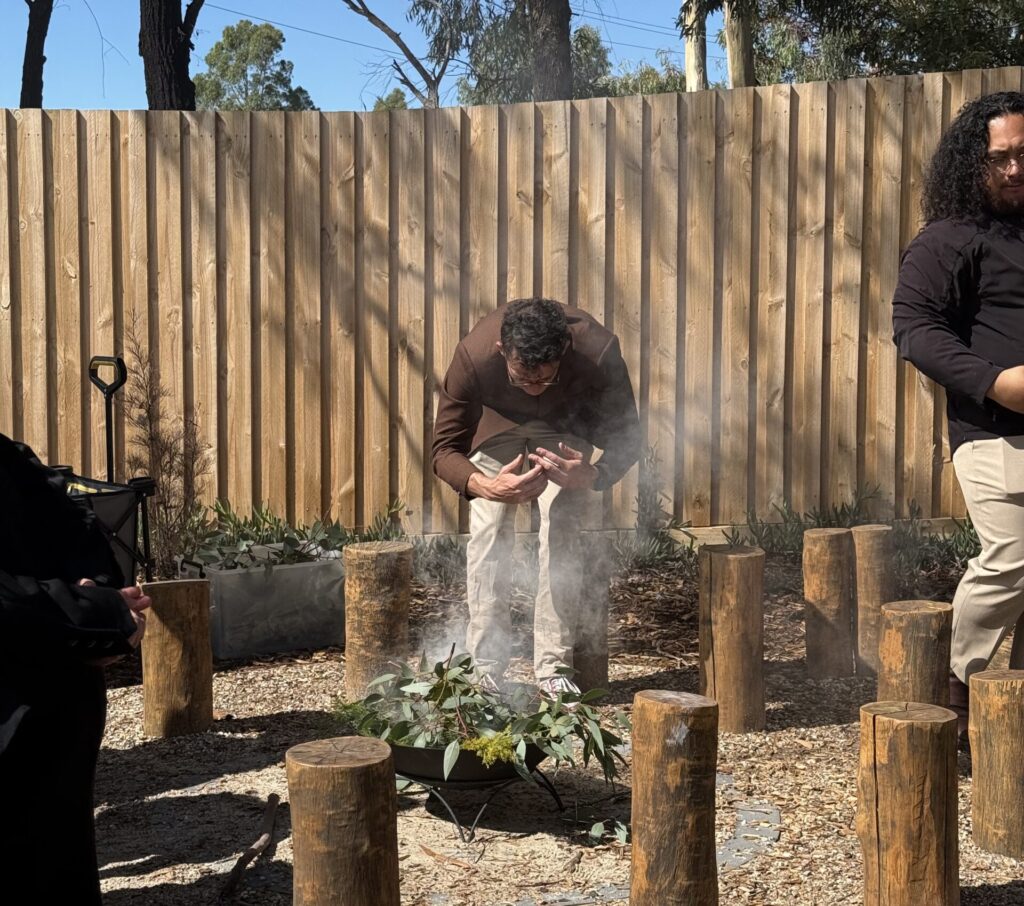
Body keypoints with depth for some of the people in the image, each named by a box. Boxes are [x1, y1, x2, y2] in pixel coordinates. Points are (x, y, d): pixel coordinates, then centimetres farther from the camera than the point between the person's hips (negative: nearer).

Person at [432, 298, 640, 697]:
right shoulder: (474, 355, -39)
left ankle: (554, 669, -6)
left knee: (562, 531, -14)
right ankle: (484, 667, -2)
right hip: (496, 422, 0)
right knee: (488, 532, -11)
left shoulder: (598, 352, -39)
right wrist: (486, 487, -52)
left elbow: (626, 438, -26)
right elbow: (445, 449, -31)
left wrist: (591, 476, -48)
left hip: (565, 425, 0)